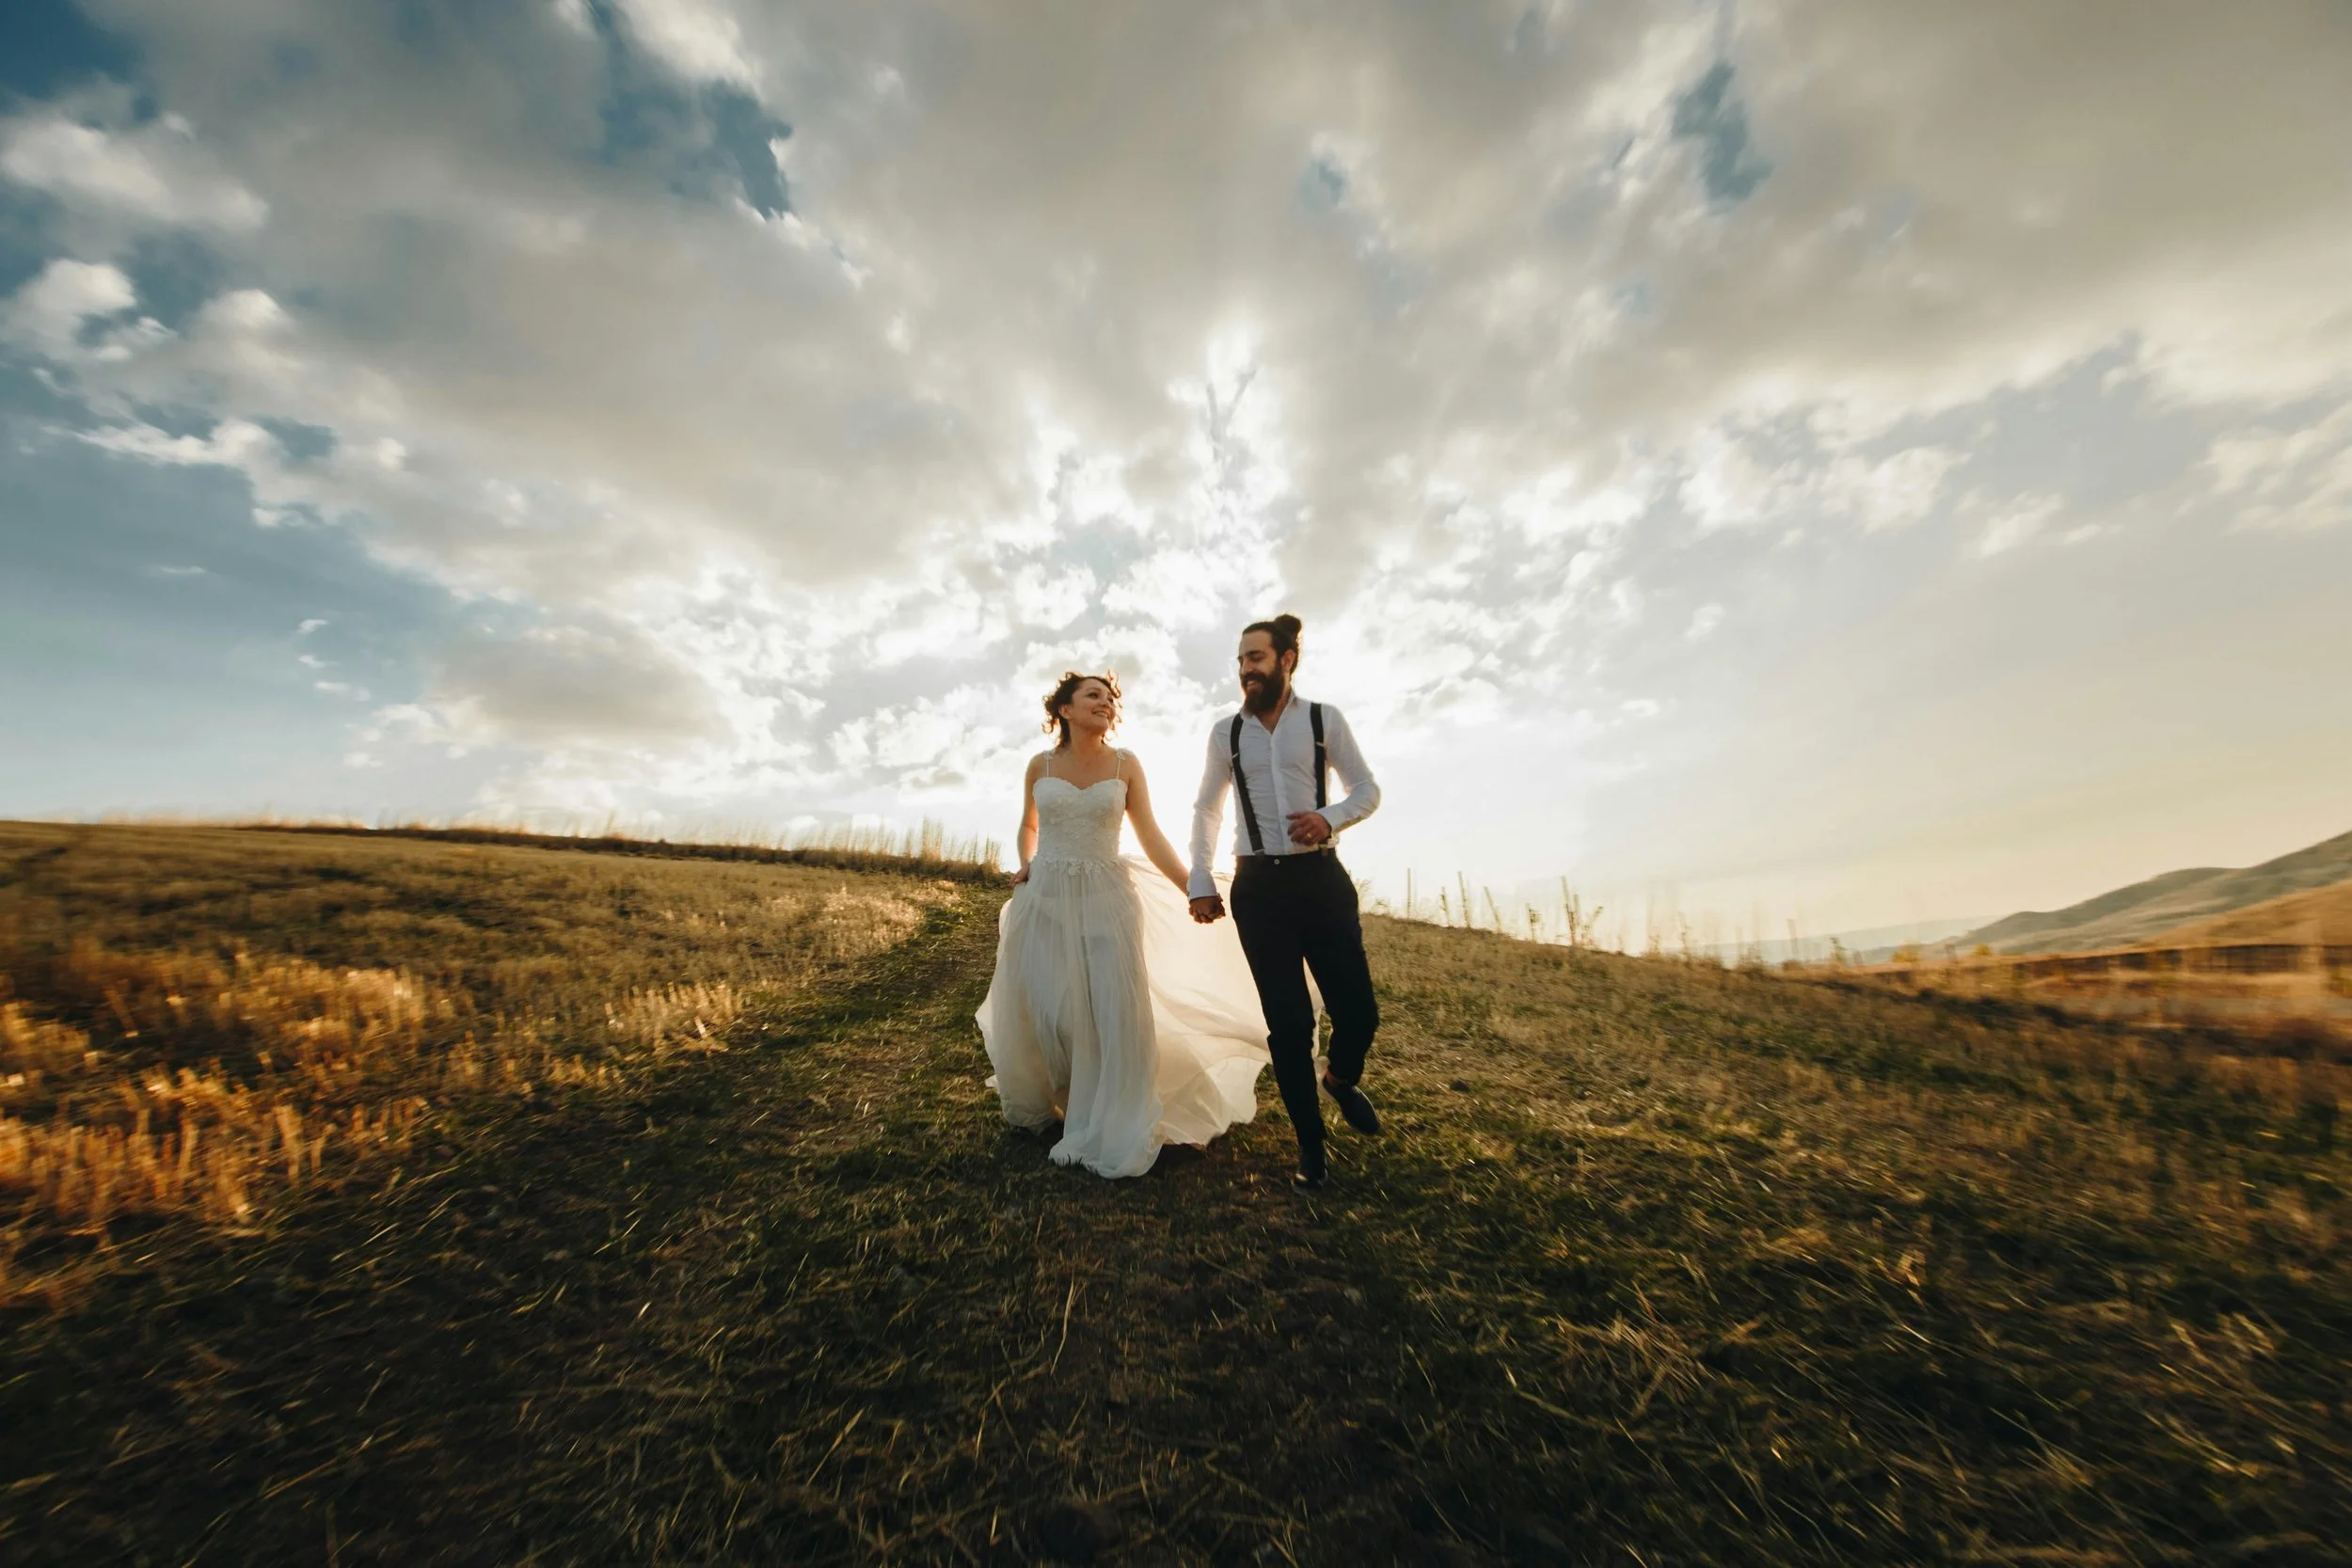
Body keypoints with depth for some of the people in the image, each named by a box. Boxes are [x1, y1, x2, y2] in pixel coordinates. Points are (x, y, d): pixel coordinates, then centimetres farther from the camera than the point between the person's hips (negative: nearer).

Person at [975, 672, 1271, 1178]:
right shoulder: (1040, 765, 4)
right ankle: (1037, 1107, 37)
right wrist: (1025, 867, 2)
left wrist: (1193, 888, -8)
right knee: (1040, 1009, 8)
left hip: (1107, 898, -1)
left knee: (1115, 1012, -2)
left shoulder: (1126, 764, 1)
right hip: (1046, 899, 1)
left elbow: (1150, 836, -1)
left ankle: (1112, 1132, 16)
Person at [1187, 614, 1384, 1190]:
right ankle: (1310, 1143, 26)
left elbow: (1367, 789, 5)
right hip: (1258, 885, 1)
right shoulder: (1225, 731, 6)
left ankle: (1342, 1077, 38)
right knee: (1288, 1023, 4)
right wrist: (1200, 882, 6)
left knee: (1358, 1010, 1)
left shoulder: (1325, 719, 1)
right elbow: (1205, 808, 13)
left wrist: (1330, 818, -17)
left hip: (1321, 877, 0)